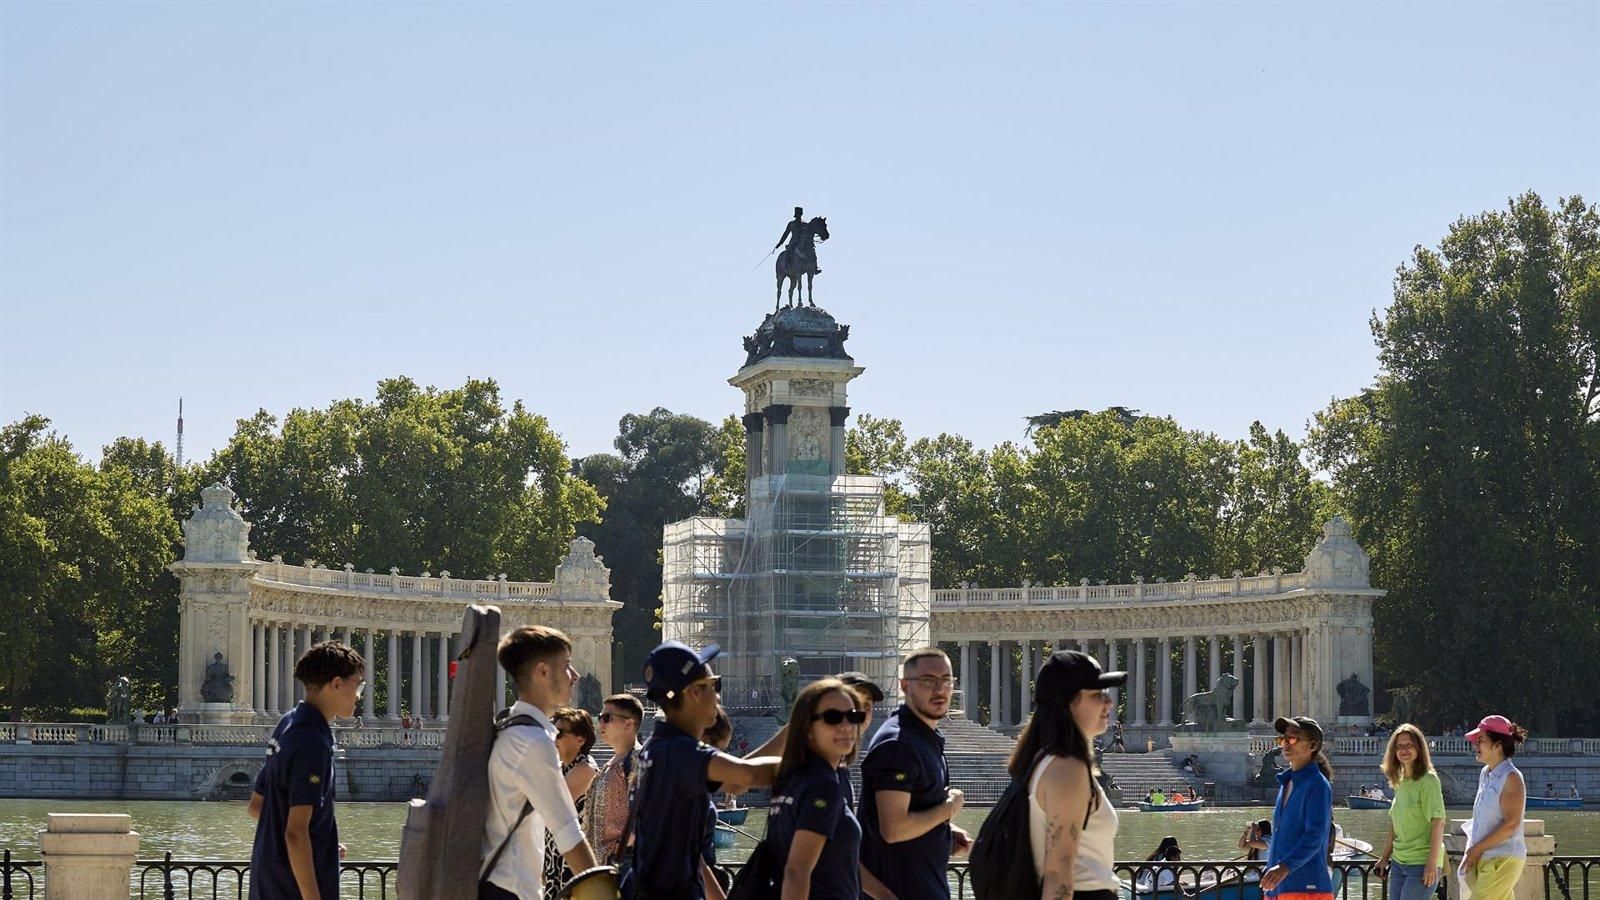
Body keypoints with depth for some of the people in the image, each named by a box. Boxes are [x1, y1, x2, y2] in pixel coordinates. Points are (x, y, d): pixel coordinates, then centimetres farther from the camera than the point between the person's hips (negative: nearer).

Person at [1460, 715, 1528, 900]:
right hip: (1483, 860, 8)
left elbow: (1511, 824, -18)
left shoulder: (1512, 778, -12)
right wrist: (1470, 852, 10)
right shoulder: (1485, 774, 14)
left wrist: (1477, 849, -14)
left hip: (1504, 861, -8)